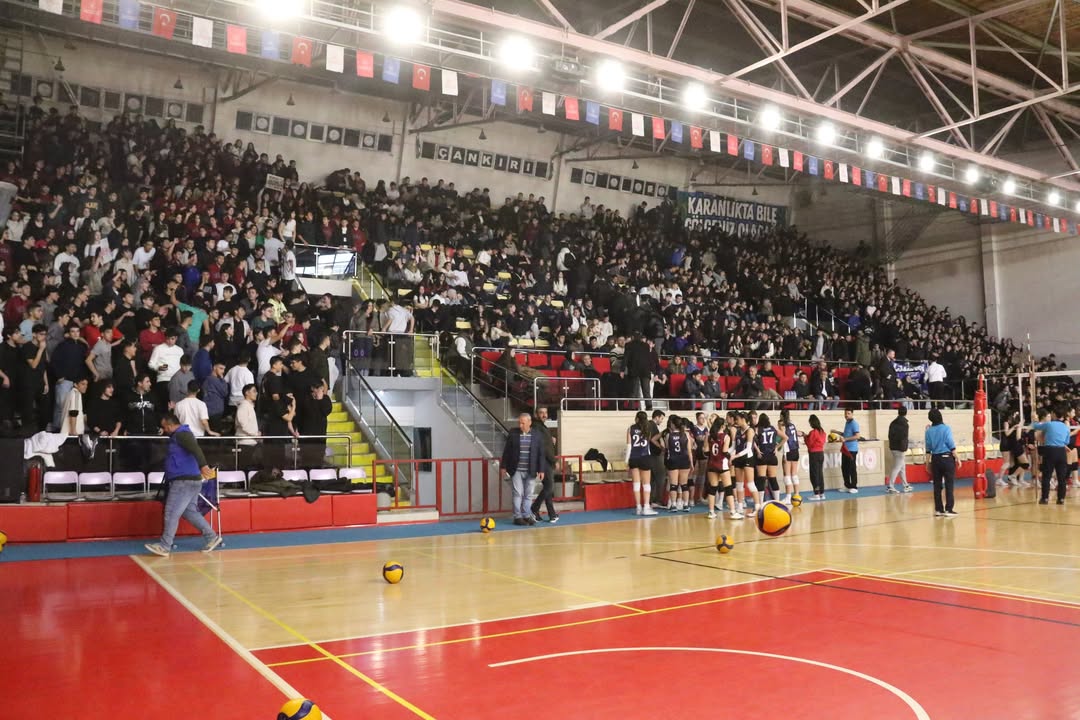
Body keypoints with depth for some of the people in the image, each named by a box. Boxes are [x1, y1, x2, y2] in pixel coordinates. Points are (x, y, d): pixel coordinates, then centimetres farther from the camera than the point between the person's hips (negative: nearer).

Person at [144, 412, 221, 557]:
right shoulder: (177, 435, 20)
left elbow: (195, 449, -31)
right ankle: (212, 537, 15)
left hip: (185, 481, -10)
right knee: (190, 512, 12)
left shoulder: (182, 434, -12)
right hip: (185, 481, 10)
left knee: (171, 513, -7)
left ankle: (164, 547, -4)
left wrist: (202, 465, -42)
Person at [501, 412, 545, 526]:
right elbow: (506, 451, 4)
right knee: (518, 494, -1)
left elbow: (541, 453, 1)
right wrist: (504, 466, 3)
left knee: (528, 495, 8)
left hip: (530, 471, 1)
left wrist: (541, 470, -2)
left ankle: (526, 516, 17)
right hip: (516, 470, -1)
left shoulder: (537, 434, -1)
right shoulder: (513, 433, -1)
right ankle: (517, 517, 5)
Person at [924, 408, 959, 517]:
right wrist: (957, 459, -1)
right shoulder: (946, 428, -8)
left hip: (935, 459, 4)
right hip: (947, 458, -4)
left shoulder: (929, 431, 2)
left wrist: (928, 462, 15)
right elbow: (951, 446, -8)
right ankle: (948, 509, 0)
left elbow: (928, 449, 7)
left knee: (937, 485, 9)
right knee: (949, 485, 1)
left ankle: (938, 509, 12)